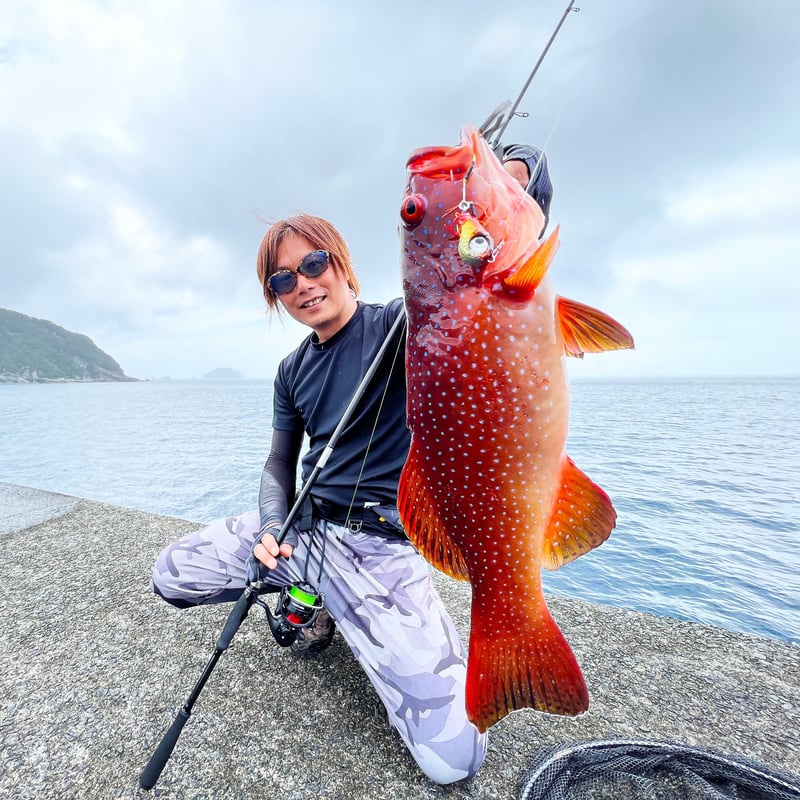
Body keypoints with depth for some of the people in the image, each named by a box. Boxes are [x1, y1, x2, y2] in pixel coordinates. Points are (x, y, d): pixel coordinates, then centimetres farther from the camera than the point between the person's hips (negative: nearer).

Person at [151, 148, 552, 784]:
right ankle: (320, 596, 20)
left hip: (380, 544, -5)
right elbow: (280, 463, 16)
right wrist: (271, 529, -4)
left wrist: (518, 171, -40)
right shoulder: (293, 370, 10)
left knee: (453, 759, -15)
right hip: (304, 525, 6)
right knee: (170, 576, 9)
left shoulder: (398, 324, -9)